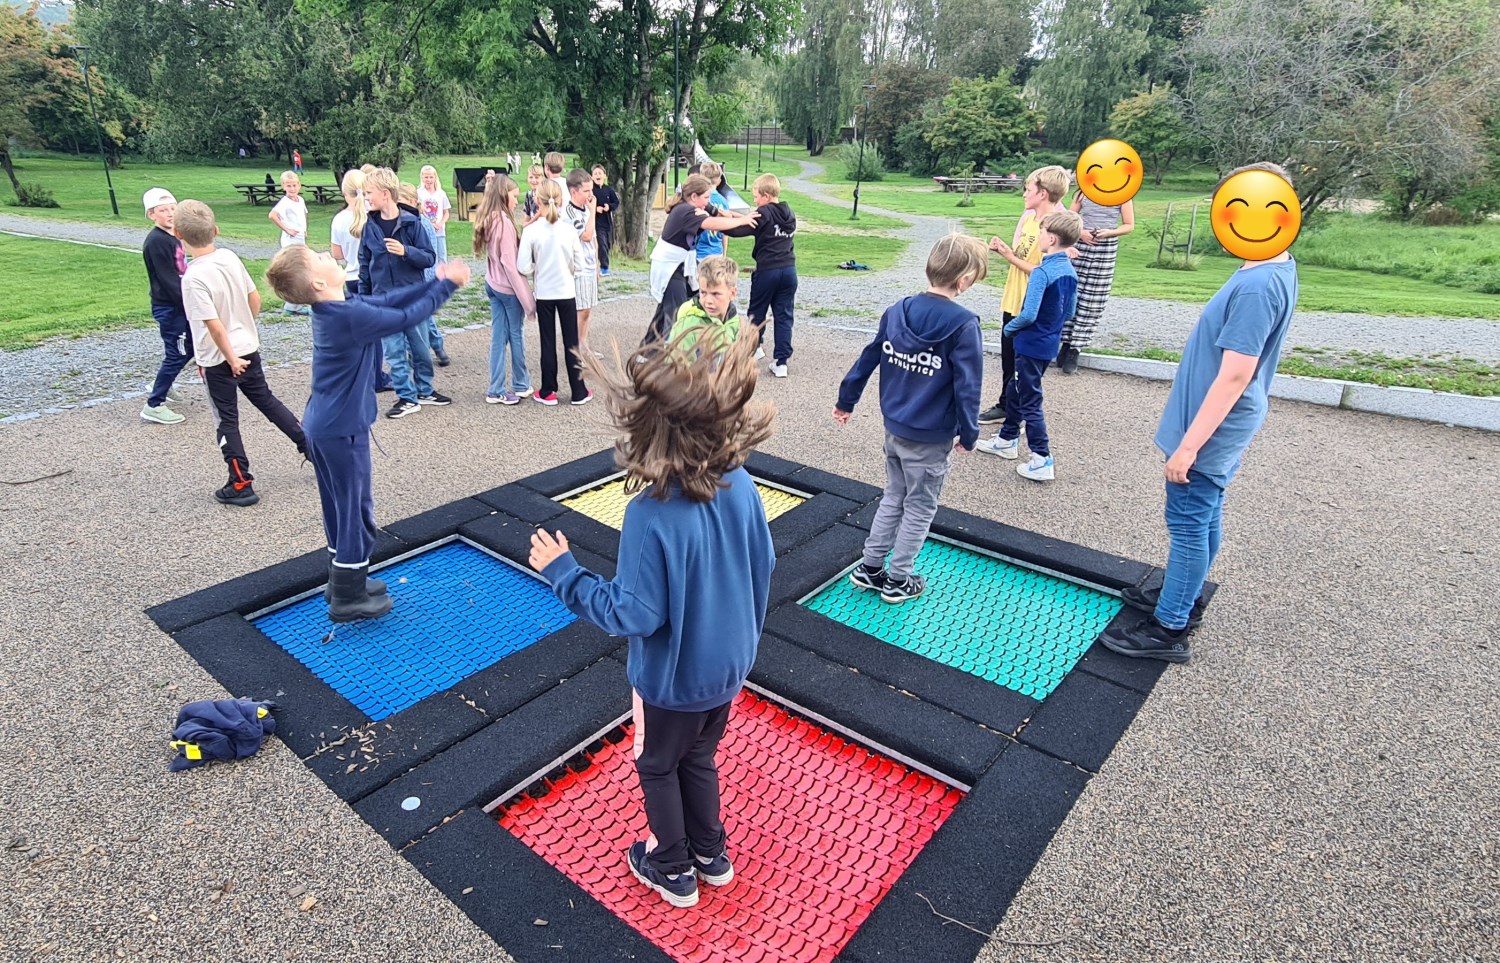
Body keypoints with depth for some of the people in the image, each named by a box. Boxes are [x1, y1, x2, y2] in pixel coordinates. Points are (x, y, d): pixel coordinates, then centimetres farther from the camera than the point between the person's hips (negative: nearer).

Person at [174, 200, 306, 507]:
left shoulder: (193, 278, -23)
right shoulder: (231, 258, -4)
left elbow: (214, 325, -24)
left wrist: (231, 358, -13)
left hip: (219, 359, -6)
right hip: (249, 348, 6)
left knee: (227, 420, 6)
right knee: (267, 400, 23)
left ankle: (241, 485, 14)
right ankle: (308, 444, 26)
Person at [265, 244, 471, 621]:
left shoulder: (334, 308, 4)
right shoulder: (351, 316, -23)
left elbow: (387, 301, 10)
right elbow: (406, 317, -15)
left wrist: (435, 282, 7)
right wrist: (446, 285, -4)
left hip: (321, 426, 9)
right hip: (342, 430, -9)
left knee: (341, 508, 21)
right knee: (356, 512, 3)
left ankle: (344, 579, 35)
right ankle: (348, 598, 14)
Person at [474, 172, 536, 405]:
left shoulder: (488, 221, 8)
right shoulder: (504, 222, -17)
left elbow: (495, 256, 7)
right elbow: (510, 263, -19)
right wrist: (527, 299, -17)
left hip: (492, 285, 8)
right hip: (508, 287, -8)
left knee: (498, 337, 8)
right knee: (516, 336, 7)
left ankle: (496, 390, 11)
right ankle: (521, 386, 21)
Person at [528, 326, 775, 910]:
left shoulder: (650, 515, -33)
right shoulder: (741, 486, -14)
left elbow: (636, 615, -26)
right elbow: (762, 569, -1)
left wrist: (563, 574, -15)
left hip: (673, 679, -5)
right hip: (729, 665, 6)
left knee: (658, 767, 23)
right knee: (698, 757, 30)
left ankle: (674, 871, 44)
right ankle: (711, 855, 48)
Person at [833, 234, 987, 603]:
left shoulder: (896, 311, -2)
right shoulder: (963, 324, -19)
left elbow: (868, 359, 5)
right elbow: (967, 386, -18)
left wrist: (846, 401, 16)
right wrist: (968, 434, -7)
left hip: (894, 428, 6)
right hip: (932, 438, -6)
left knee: (893, 497, 23)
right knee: (920, 508, 12)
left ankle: (870, 567, 29)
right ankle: (898, 580, 24)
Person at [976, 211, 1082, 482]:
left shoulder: (1042, 272, -23)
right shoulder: (1070, 271, 4)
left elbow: (1028, 315, -28)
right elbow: (1069, 312, 13)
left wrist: (1009, 328, -10)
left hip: (1032, 345, -8)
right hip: (1051, 343, 9)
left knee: (1030, 401, 1)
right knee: (1015, 391, 23)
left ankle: (1042, 461, 4)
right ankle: (1007, 439, 37)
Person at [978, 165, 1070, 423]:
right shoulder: (1028, 216, 5)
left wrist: (1011, 258, -20)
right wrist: (1003, 248, -8)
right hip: (1013, 301, 8)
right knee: (1008, 357, 19)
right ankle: (1005, 405, 35)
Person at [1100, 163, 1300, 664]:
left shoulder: (1258, 287, -26)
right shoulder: (1273, 270, 6)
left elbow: (1234, 378, -27)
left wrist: (1188, 445, -22)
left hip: (1212, 430, -10)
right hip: (1220, 427, 10)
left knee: (1189, 522, 0)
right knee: (1203, 518, 21)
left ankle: (1169, 628, 13)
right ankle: (1182, 595, 38)